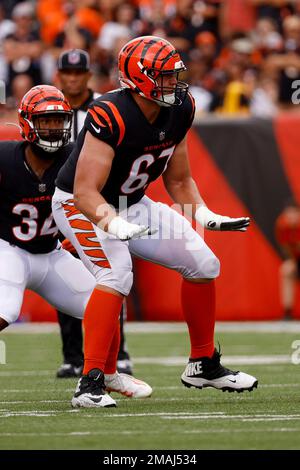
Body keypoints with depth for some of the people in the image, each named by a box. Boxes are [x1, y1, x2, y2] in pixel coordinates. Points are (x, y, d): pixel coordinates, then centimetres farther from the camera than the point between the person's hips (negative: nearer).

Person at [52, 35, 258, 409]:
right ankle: (90, 383, -29)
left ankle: (203, 365, 20)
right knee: (116, 276, -31)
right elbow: (86, 191, -35)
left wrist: (205, 215, -10)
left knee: (202, 264, 3)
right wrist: (113, 225, -52)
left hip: (131, 206, 8)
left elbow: (178, 181, 5)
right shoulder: (110, 117, -32)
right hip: (80, 207, -8)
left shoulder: (179, 111, -8)